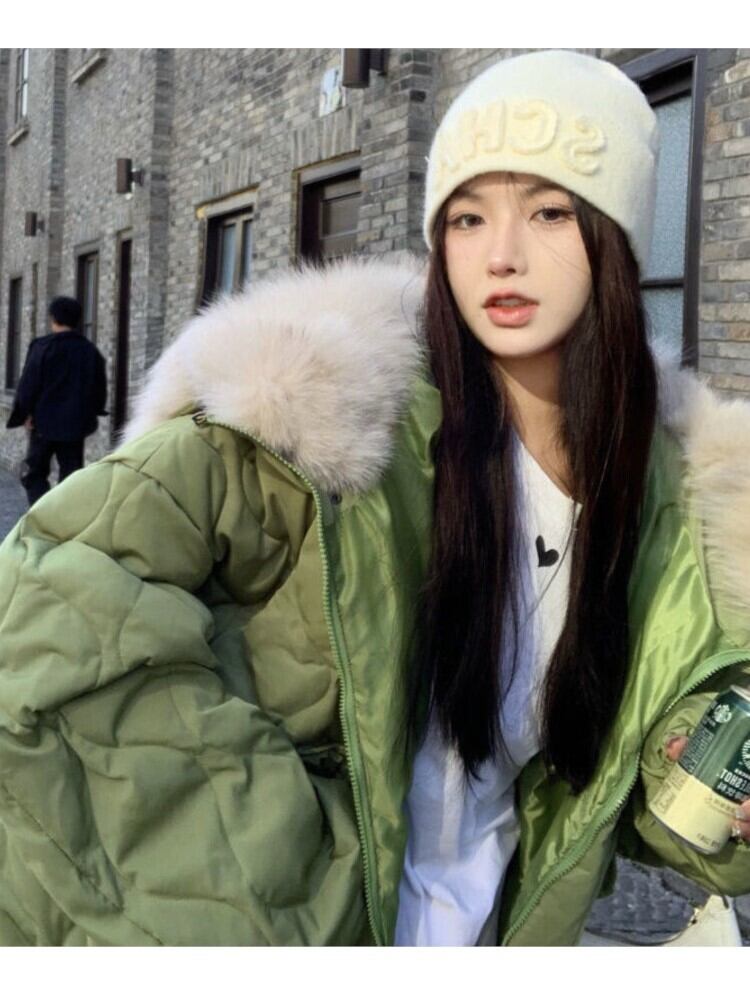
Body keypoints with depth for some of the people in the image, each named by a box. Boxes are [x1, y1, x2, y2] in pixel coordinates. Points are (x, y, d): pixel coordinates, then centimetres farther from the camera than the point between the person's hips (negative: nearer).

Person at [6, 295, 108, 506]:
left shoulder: (43, 346, -10)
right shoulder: (91, 350, 3)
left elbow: (28, 383, -11)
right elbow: (100, 387, 9)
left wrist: (25, 413, -2)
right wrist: (90, 414, 18)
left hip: (45, 421, -3)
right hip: (76, 423, 3)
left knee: (35, 473, 9)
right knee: (70, 474, 8)